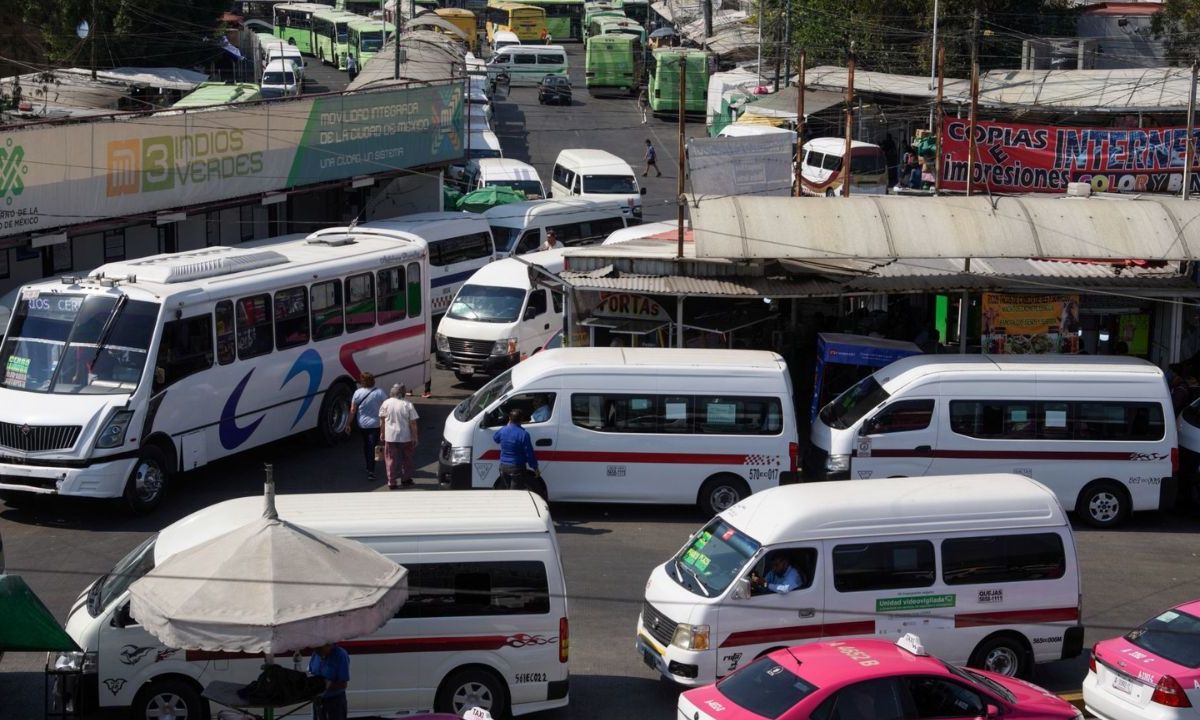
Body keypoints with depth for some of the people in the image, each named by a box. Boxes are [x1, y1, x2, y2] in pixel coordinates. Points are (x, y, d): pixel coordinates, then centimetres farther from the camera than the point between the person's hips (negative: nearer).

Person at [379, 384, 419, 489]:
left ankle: (392, 482, 6)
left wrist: (382, 433, 16)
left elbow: (382, 420, 3)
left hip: (390, 437, 1)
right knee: (406, 459, 17)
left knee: (391, 460, 8)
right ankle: (406, 480, 25)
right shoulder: (408, 405, -10)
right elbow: (413, 423, -9)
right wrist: (415, 438, -1)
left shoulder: (386, 403, -5)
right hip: (405, 437, -1)